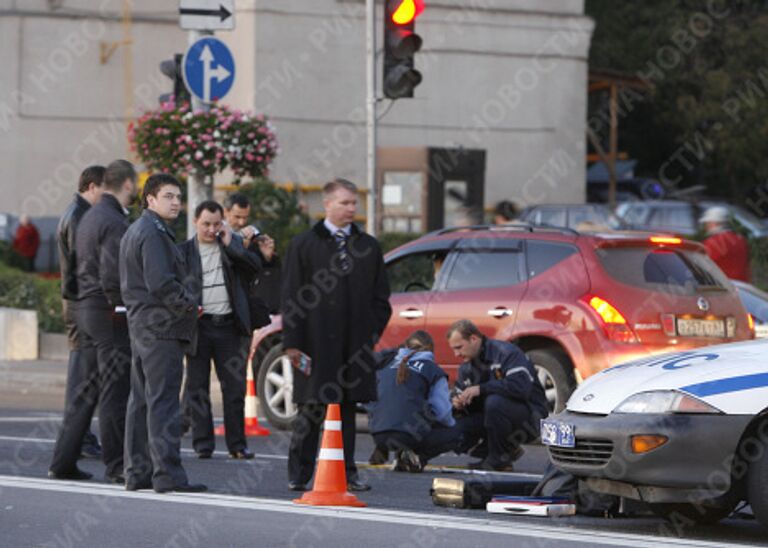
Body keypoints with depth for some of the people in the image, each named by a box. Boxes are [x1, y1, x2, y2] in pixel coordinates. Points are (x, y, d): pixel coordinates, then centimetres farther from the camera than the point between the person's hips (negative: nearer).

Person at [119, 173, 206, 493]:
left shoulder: (134, 232, 19)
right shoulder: (153, 233, -14)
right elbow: (161, 283, -23)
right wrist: (189, 303, -8)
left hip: (141, 324, 11)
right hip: (161, 327, -11)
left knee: (141, 400, 12)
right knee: (163, 401, -12)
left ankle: (137, 472, 15)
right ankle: (167, 474, -14)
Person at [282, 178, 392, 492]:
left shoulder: (368, 247, 13)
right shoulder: (303, 245, 3)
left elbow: (380, 296, 15)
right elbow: (291, 298, -1)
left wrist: (373, 332, 4)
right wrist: (292, 342, -7)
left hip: (354, 345, 3)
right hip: (316, 343, -3)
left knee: (347, 406, 7)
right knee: (312, 409, -4)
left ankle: (346, 473, 13)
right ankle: (299, 475, 2)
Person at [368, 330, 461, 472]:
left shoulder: (386, 365, 17)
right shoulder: (433, 370, 5)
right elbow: (442, 411, 0)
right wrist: (452, 424, 22)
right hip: (411, 436, -6)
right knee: (454, 434, 18)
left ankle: (401, 453, 6)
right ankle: (417, 457, -5)